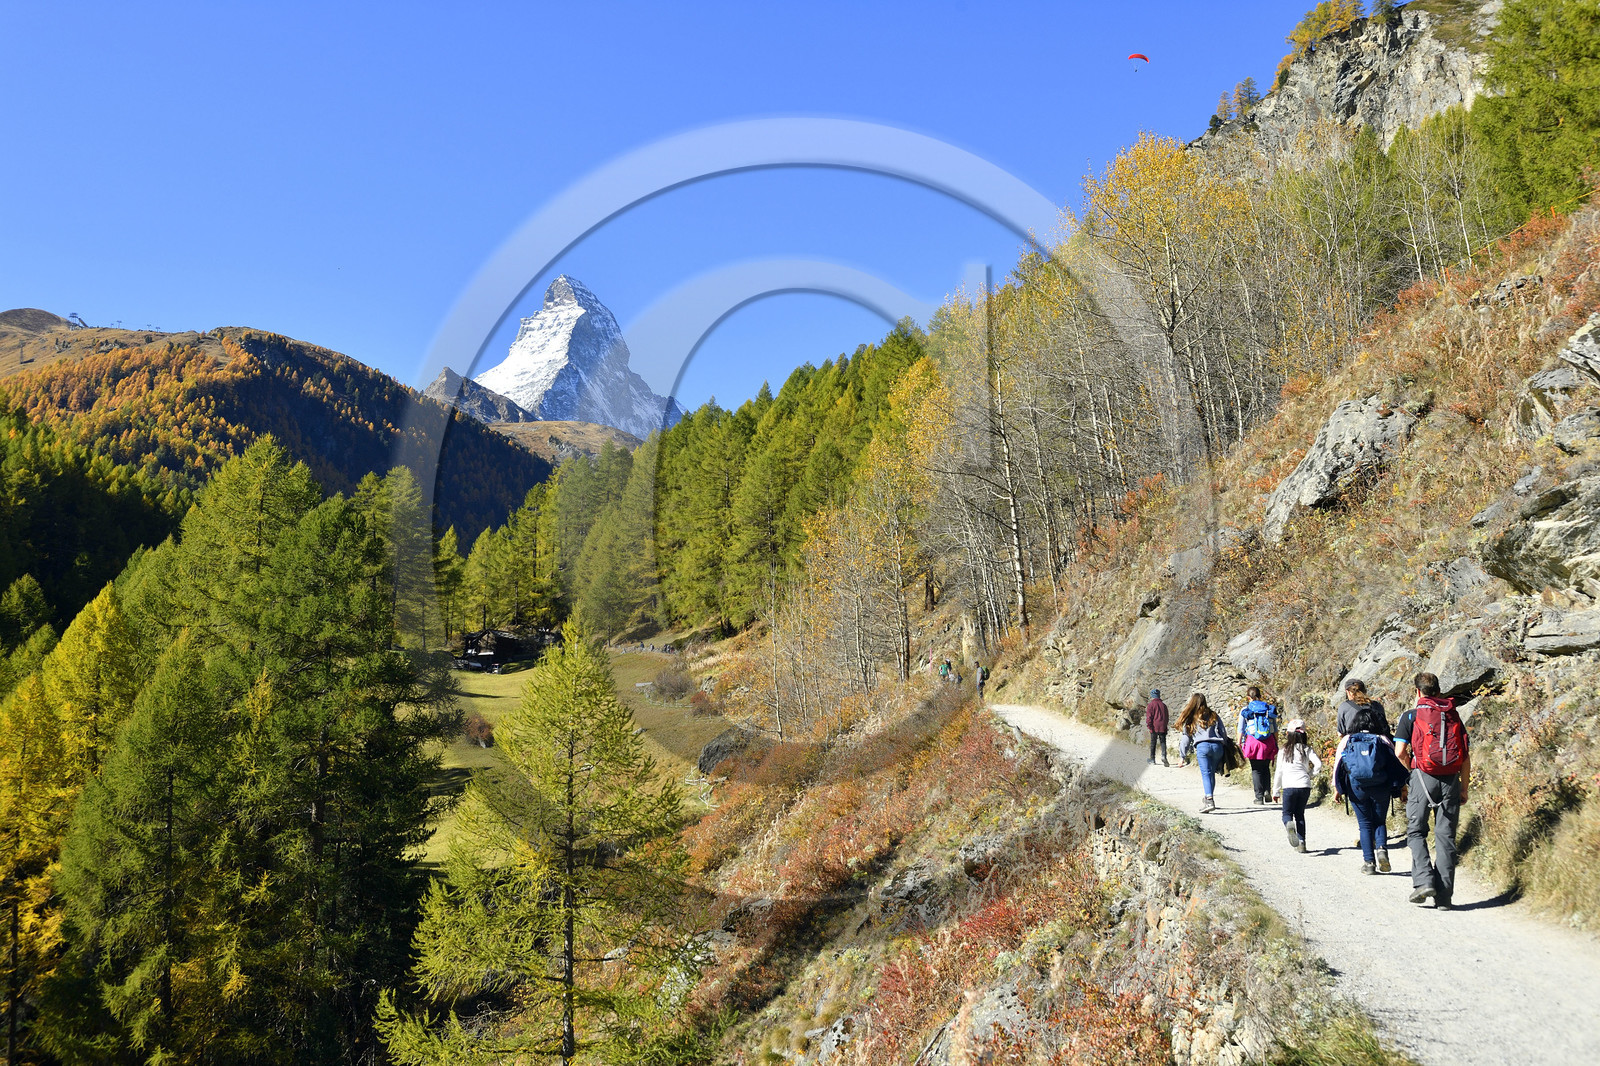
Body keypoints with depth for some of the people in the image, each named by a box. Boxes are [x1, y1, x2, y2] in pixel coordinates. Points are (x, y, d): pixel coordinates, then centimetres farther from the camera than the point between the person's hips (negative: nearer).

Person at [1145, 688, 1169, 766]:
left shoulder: (1150, 705, -4)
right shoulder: (1163, 705, 10)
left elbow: (1149, 717, -10)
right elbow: (1166, 717, 15)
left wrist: (1149, 727, -6)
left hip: (1154, 727, -2)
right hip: (1162, 727, 2)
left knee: (1153, 743, 7)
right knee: (1163, 742, 2)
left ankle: (1152, 760, 9)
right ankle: (1164, 755, -21)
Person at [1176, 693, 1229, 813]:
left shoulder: (1189, 719, 13)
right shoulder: (1213, 715, 20)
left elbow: (1185, 737, 13)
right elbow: (1223, 732, 16)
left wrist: (1183, 755, 19)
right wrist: (1224, 749, 25)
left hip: (1202, 746, -3)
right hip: (1217, 746, 3)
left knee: (1206, 773, -10)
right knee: (1212, 773, 15)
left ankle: (1209, 801, -27)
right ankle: (1208, 799, 22)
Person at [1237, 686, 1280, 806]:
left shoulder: (1245, 710, 1)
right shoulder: (1270, 708, 8)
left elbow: (1241, 730, 1)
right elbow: (1275, 729, 10)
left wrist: (1239, 745, 6)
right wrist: (1276, 744, 16)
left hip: (1252, 741, -2)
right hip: (1268, 742, 2)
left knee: (1256, 770, 4)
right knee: (1266, 768, 18)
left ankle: (1259, 798, 2)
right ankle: (1267, 791, 1)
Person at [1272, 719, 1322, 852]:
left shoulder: (1283, 750, 2)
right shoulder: (1306, 749, 4)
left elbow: (1279, 772, 4)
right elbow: (1318, 764, -6)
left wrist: (1276, 791, 12)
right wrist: (1311, 775, 14)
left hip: (1288, 786, -2)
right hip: (1304, 786, 2)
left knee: (1287, 813, 8)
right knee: (1300, 814, 17)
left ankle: (1289, 825, -27)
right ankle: (1301, 843, 11)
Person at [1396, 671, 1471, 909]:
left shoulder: (1410, 716, 3)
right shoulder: (1454, 716, 12)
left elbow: (1400, 751, -6)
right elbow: (1466, 756, 8)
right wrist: (1464, 788, 13)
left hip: (1424, 776, -3)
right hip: (1451, 780, 3)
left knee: (1416, 831, 9)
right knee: (1446, 836, 5)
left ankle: (1423, 880, -8)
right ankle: (1444, 895, 4)